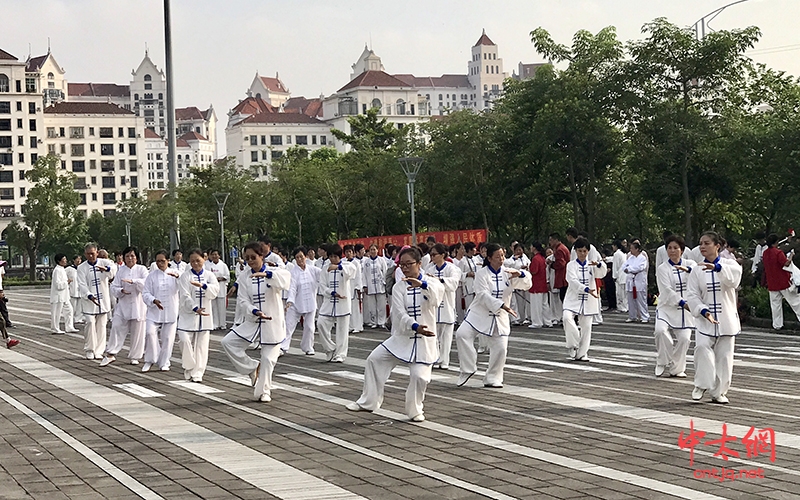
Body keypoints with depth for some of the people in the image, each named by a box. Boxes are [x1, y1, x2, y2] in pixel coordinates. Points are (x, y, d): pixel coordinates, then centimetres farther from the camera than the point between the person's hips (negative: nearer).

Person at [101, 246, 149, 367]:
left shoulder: (141, 269, 1)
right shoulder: (120, 270, 7)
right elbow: (114, 287, 4)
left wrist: (133, 281, -28)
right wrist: (121, 291, -17)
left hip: (138, 305, -2)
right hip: (123, 304, 2)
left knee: (137, 331, 4)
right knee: (117, 327, -7)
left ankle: (134, 356, 16)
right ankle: (110, 354, -2)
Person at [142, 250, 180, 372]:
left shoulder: (174, 274, 5)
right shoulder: (152, 275, 3)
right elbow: (145, 293, 1)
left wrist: (178, 277, -30)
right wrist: (154, 300, -19)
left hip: (171, 312, 1)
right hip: (154, 311, -1)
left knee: (168, 337, 1)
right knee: (150, 332, -17)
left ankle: (164, 363, 16)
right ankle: (150, 360, 1)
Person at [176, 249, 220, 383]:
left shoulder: (209, 275, 8)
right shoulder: (185, 276, 0)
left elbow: (215, 291, -11)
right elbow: (184, 296, -11)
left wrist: (203, 285, -29)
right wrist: (195, 309, -26)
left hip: (204, 315, 2)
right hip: (188, 315, -2)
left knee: (201, 345, 2)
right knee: (185, 340, -15)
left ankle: (197, 374, 8)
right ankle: (189, 369, 5)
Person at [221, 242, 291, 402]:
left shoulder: (274, 271, -7)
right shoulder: (244, 277, 3)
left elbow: (286, 278, -30)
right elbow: (244, 300, -3)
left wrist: (267, 274, -47)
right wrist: (255, 312, -23)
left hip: (273, 322, -3)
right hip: (252, 322, 3)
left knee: (268, 358, 0)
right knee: (228, 342, -10)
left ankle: (263, 392, 17)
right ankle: (253, 368, 7)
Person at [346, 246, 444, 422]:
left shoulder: (431, 283, -4)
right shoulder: (398, 288, 2)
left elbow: (437, 299, -29)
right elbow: (401, 313, -13)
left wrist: (422, 284, -48)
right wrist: (415, 326, -32)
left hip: (424, 339, -3)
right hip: (402, 337, 3)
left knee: (419, 375, -11)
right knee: (375, 359, -4)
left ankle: (415, 410, 16)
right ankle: (368, 402, 10)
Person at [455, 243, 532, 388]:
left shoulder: (508, 273, 4)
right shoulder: (481, 274, -7)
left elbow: (526, 285, -3)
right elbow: (483, 295, -19)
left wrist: (520, 274, -25)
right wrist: (501, 305, -30)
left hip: (499, 317, 3)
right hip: (480, 314, -3)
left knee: (501, 348, -2)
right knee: (462, 334, -22)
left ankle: (492, 378, 17)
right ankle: (468, 368, -7)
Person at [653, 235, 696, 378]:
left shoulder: (690, 264, 7)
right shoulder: (662, 269, -2)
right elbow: (667, 291, -14)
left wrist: (687, 269, -37)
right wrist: (683, 303, -25)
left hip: (686, 308, 2)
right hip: (667, 307, -2)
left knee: (684, 338, -7)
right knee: (660, 330, -26)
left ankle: (677, 368, 15)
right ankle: (663, 362, -2)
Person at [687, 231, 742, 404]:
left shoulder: (729, 264, -2)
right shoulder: (697, 270, 3)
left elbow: (734, 278, -25)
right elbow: (693, 296, -1)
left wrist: (717, 267, -42)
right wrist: (703, 311, -19)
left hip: (726, 319, 0)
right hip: (705, 319, 0)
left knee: (724, 356, 5)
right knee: (702, 347, -21)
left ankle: (719, 392, 20)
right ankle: (702, 385, -2)